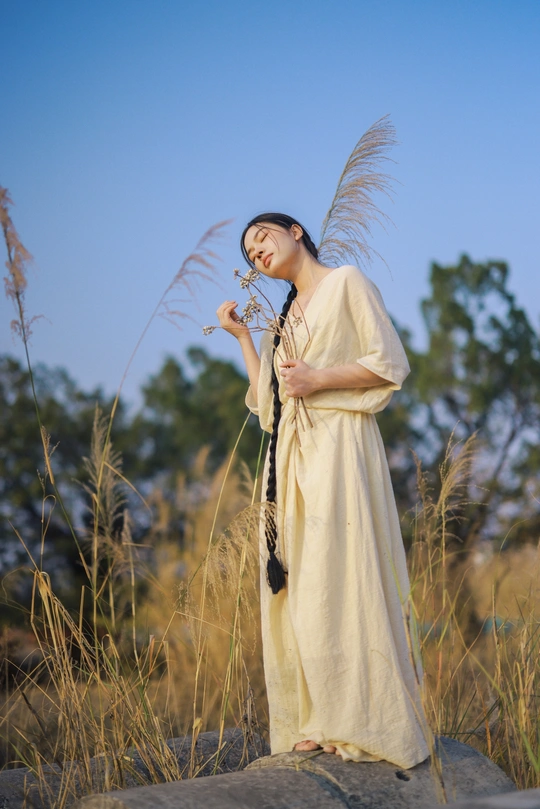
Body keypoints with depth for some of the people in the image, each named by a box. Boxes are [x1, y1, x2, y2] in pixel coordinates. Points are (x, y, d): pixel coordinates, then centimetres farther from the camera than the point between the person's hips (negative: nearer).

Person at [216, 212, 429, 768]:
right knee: (297, 589, 1)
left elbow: (390, 363, -5)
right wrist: (242, 337, 17)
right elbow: (267, 401, 18)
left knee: (341, 582, -12)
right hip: (291, 456, 7)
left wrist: (318, 379, -12)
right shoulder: (284, 315, 23)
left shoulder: (347, 283, 3)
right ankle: (314, 723, 3)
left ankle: (367, 726, -8)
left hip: (339, 447, -7)